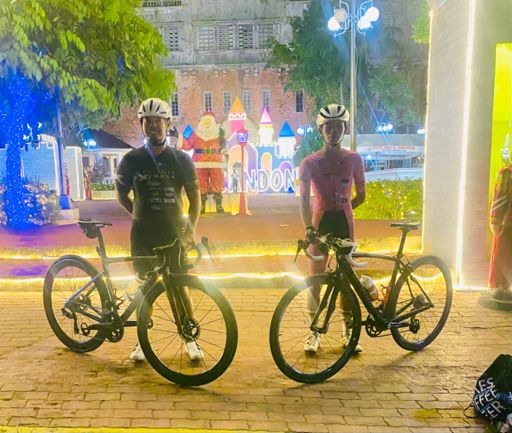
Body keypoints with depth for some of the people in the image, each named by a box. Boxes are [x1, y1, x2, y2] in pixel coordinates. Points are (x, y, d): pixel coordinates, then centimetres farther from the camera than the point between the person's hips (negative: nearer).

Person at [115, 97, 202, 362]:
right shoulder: (131, 160, 0)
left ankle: (190, 339, 16)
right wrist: (142, 215, 9)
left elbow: (194, 198, 5)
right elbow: (122, 195, 12)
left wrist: (191, 228, -2)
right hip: (143, 236, 1)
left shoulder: (181, 160, 1)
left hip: (174, 234, 0)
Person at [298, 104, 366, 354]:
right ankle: (314, 332, 15)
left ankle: (349, 331, 22)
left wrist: (341, 210, 9)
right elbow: (304, 198, -15)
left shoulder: (354, 160, 3)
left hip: (344, 222, 2)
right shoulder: (310, 162, -3)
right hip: (320, 223, -1)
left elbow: (361, 195, 12)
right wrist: (308, 228, -28)